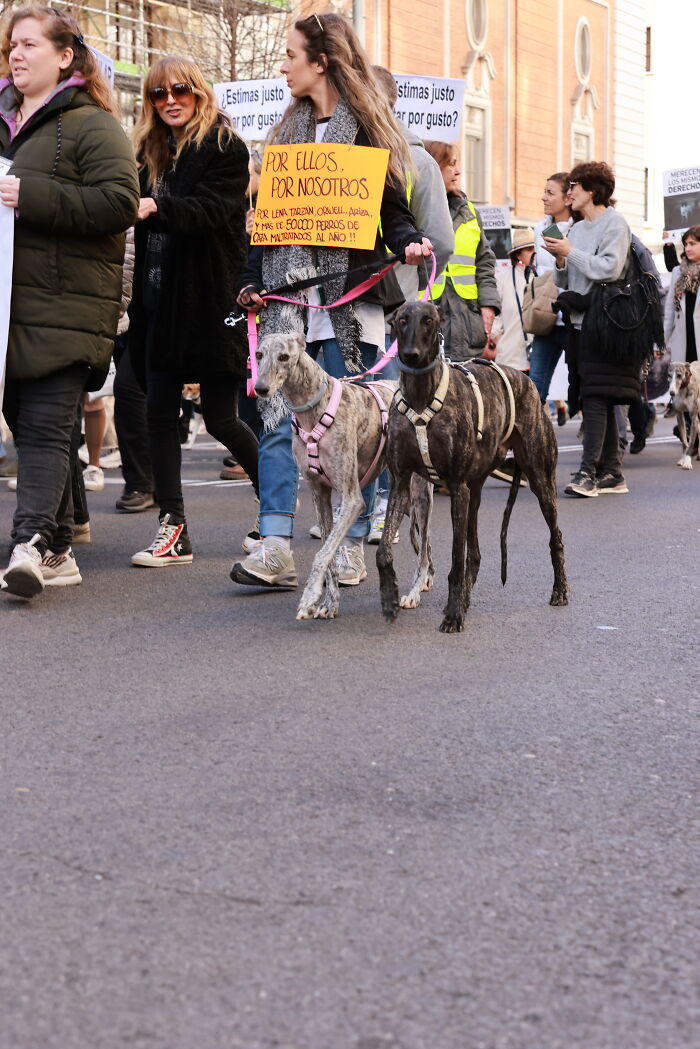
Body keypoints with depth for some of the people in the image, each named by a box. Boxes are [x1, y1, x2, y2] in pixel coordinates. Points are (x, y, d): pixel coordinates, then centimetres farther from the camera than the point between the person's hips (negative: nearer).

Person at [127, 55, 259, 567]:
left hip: (209, 298, -7)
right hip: (161, 298, 7)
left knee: (220, 417, -2)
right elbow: (140, 217, 16)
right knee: (159, 411, 1)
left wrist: (157, 209, -34)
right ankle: (173, 530, 4)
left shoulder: (226, 148, -4)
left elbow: (212, 210, -19)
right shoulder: (151, 151, 16)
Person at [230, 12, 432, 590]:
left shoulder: (365, 124, 2)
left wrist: (408, 242, -20)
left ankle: (351, 546, 9)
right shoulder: (291, 127, 19)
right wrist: (253, 281, 11)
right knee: (280, 417, -5)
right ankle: (276, 548, -7)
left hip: (348, 293, -5)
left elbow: (391, 202, 0)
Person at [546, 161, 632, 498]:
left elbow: (610, 269, -16)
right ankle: (611, 473, 9)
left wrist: (570, 252, -10)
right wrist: (560, 262, 0)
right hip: (579, 322, 8)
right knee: (597, 401, 6)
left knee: (595, 398, -14)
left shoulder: (614, 223, -2)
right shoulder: (576, 229, 19)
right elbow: (564, 282, 21)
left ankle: (588, 472, -19)